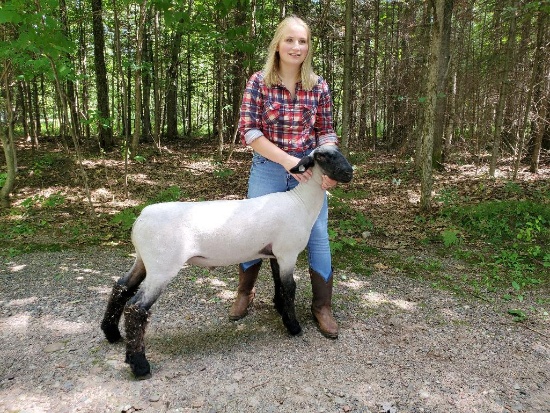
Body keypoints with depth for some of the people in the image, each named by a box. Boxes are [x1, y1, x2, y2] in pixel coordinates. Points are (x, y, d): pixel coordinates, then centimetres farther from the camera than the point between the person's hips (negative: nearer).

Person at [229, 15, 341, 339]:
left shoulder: (319, 86, 0)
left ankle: (322, 306, 22)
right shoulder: (259, 82, -5)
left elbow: (326, 133, 4)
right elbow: (249, 131, -11)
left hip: (308, 170, 1)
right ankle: (245, 293, 35)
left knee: (318, 235, 3)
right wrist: (286, 160, -20)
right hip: (268, 168, -1)